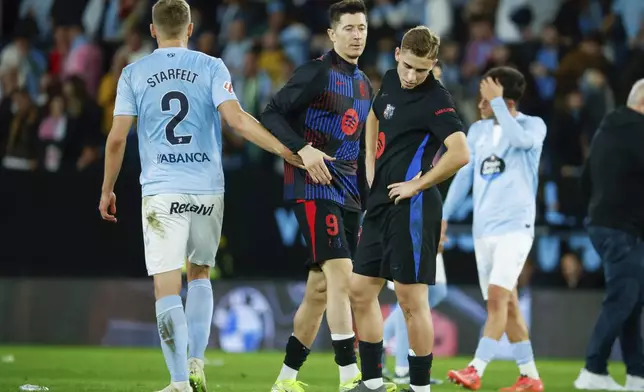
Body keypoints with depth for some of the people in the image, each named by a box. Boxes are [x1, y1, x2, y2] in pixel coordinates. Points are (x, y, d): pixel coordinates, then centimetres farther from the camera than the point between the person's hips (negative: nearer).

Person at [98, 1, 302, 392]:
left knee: (167, 287, -2)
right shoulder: (211, 67, 3)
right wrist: (288, 152, -7)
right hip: (207, 190, 1)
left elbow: (117, 139, 1)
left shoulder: (134, 74, 4)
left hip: (161, 193, -1)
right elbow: (236, 118, -9)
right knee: (200, 274, 21)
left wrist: (107, 190, 13)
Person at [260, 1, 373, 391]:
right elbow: (272, 114, -10)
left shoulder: (365, 84, 18)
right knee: (341, 274, -17)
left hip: (348, 193, 8)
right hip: (315, 187, -8)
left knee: (320, 286, 8)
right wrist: (303, 149, -22)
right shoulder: (318, 72, -7)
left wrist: (366, 189, 17)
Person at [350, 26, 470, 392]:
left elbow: (460, 153, -28)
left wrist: (417, 184, -18)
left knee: (411, 299, -5)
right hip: (381, 203, 9)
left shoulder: (435, 99, -15)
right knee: (361, 290, 11)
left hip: (411, 208, -9)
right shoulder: (391, 81, 10)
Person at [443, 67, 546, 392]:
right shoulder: (478, 130, 12)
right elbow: (464, 175, 17)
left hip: (515, 225, -6)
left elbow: (521, 139, -27)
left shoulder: (533, 125, -3)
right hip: (483, 228, 6)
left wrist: (496, 101, -22)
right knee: (506, 304, 6)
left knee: (497, 295, -19)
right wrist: (444, 216, 13)